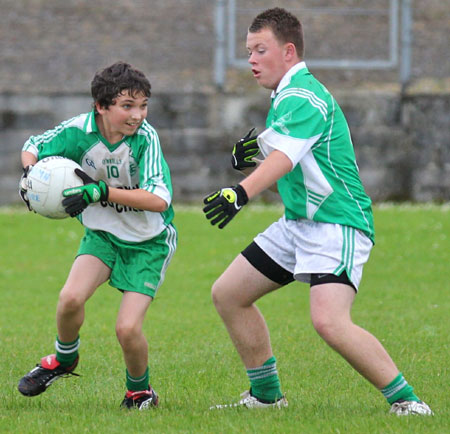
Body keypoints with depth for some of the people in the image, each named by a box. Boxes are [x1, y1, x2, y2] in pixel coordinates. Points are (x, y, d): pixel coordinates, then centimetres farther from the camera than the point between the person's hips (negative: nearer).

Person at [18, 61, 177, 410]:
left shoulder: (145, 138, -24)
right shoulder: (80, 130, -16)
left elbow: (159, 199, -33)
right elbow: (34, 147, 4)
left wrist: (100, 191, -38)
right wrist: (30, 173, -17)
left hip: (148, 242, -3)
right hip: (102, 233, 3)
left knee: (127, 328, -16)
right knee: (71, 297, -22)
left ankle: (140, 390, 14)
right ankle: (64, 359, 10)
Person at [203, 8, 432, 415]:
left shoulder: (304, 97, -16)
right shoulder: (284, 98, 16)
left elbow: (284, 156, -34)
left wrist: (241, 193, -50)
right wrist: (247, 160, 0)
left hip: (337, 224, -11)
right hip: (298, 223, 11)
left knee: (329, 321, -28)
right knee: (228, 294, 10)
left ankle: (406, 400, -17)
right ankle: (266, 394, 21)